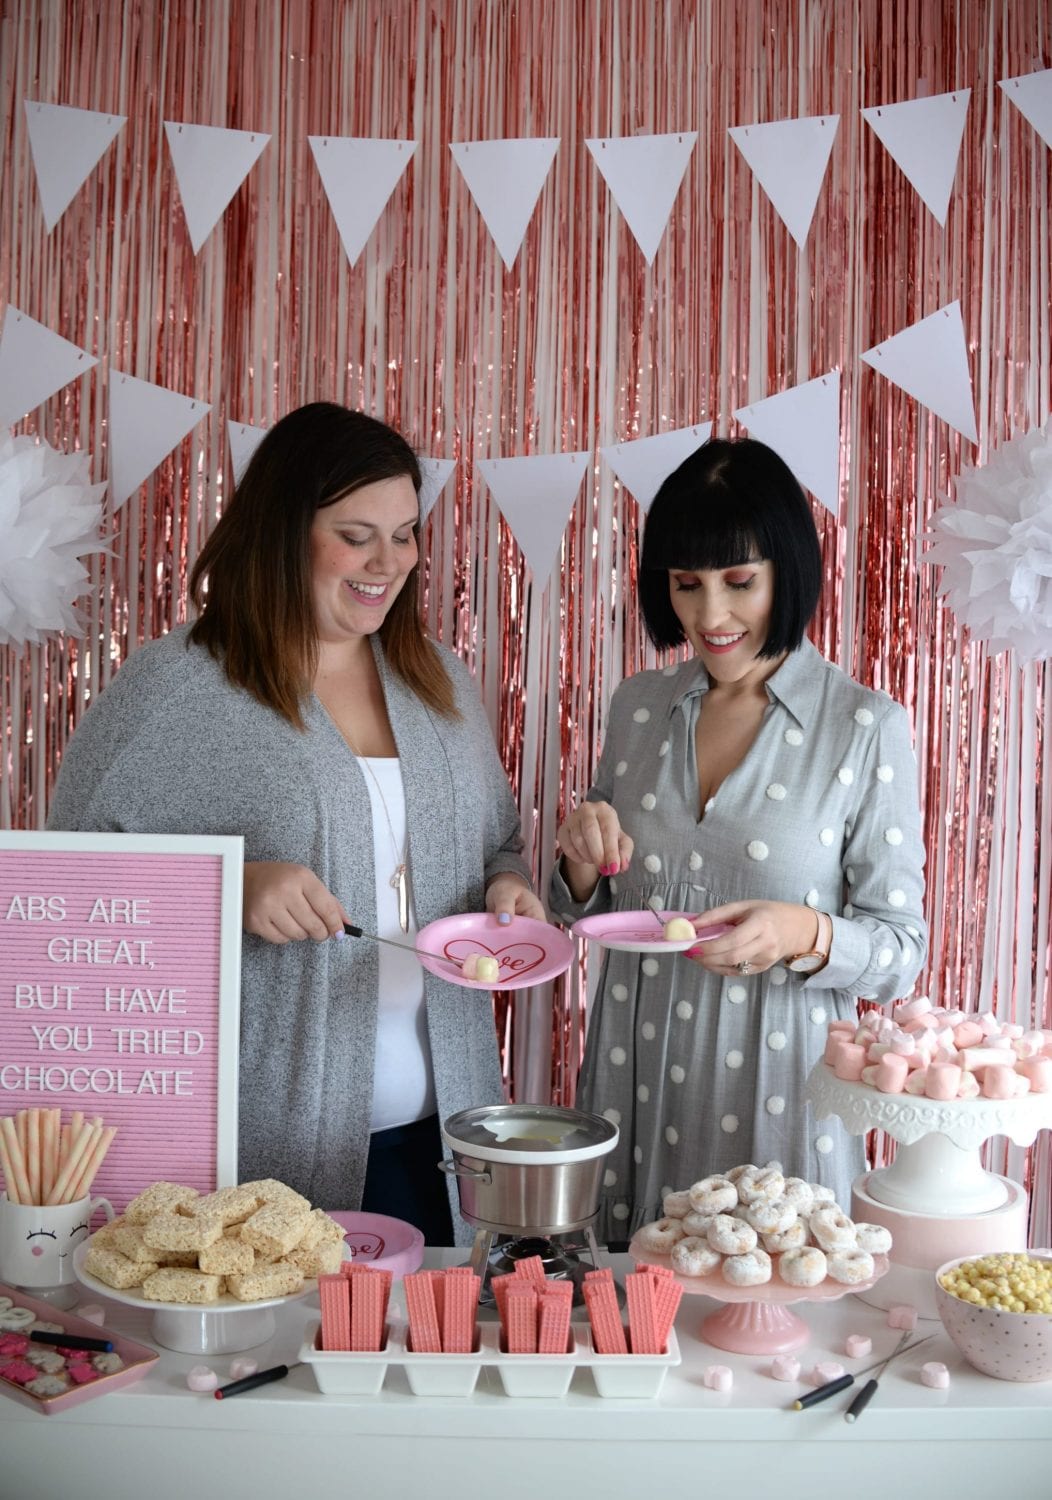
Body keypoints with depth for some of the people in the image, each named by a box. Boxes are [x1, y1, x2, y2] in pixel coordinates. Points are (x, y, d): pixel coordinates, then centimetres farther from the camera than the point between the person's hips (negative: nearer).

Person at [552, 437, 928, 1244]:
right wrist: (583, 863, -8)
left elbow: (901, 950, -6)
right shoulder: (639, 706, 3)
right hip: (636, 1080, 4)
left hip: (775, 1085, -3)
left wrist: (804, 934, -24)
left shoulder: (866, 726, -9)